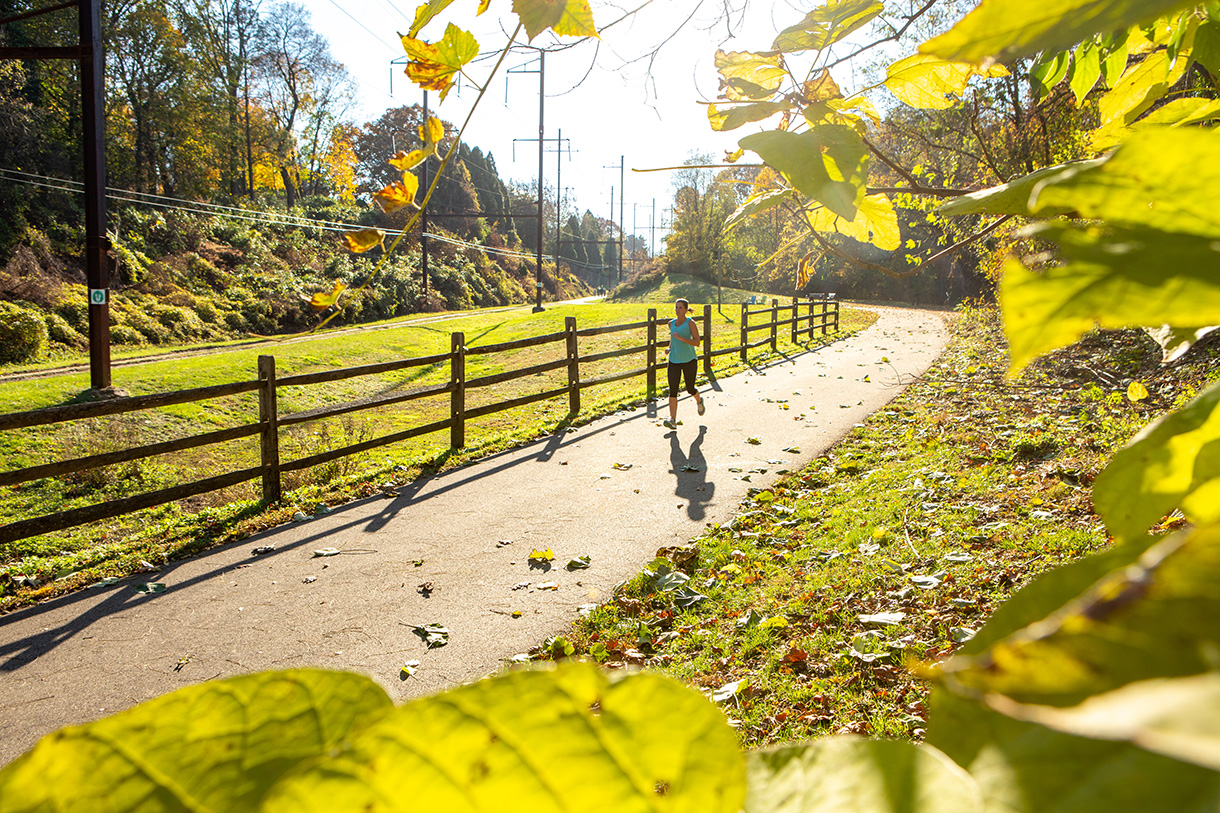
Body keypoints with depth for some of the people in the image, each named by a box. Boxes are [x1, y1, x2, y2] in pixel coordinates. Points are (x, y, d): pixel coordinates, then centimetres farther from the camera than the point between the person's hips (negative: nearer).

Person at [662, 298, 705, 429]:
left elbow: (697, 342, -15)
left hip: (689, 360, -4)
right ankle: (672, 420, -11)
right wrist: (670, 347, 10)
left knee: (690, 389, 8)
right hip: (674, 361, 4)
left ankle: (699, 401, 44)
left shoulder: (690, 323, -7)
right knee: (673, 390, -8)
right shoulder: (671, 323, 8)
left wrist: (680, 338, -24)